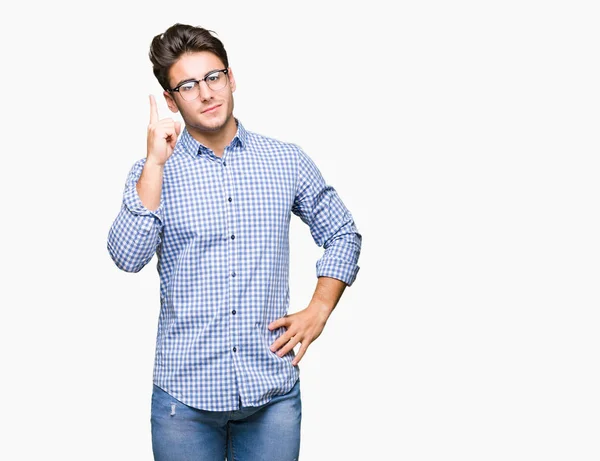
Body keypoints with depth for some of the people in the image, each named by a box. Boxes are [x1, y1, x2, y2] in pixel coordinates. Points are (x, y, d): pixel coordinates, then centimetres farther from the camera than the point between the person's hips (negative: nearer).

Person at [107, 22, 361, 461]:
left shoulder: (287, 161, 3)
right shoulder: (154, 171, 1)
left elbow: (343, 234, 14)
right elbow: (128, 256, -14)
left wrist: (319, 310, 2)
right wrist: (155, 163, -18)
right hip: (186, 393, -1)